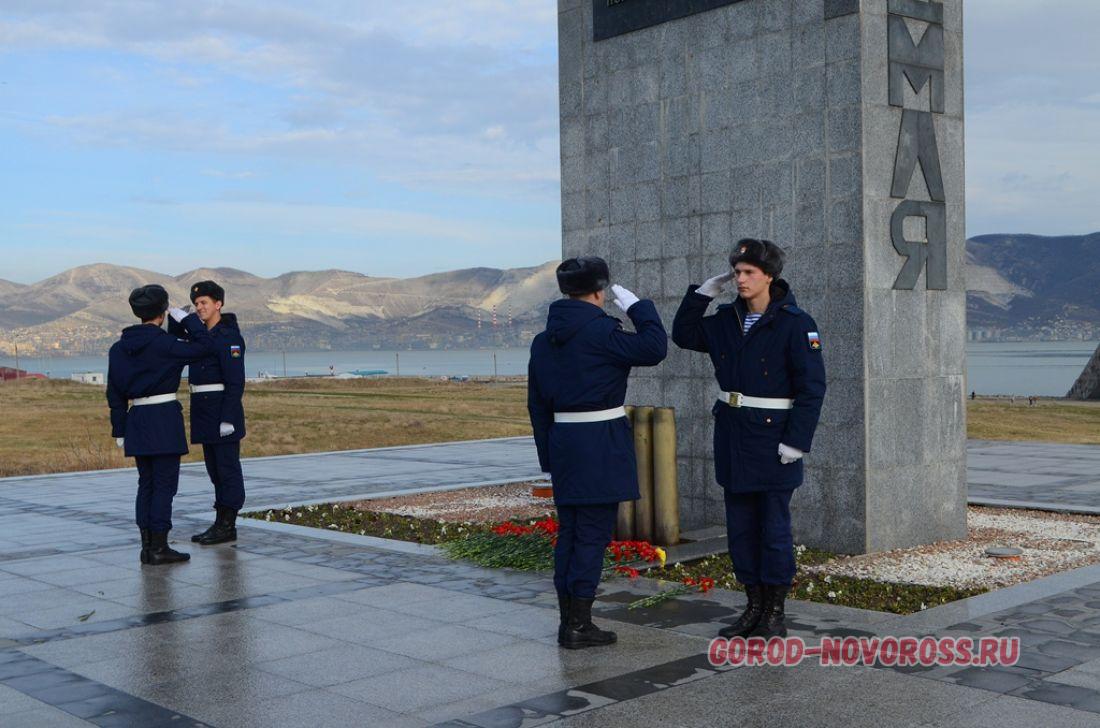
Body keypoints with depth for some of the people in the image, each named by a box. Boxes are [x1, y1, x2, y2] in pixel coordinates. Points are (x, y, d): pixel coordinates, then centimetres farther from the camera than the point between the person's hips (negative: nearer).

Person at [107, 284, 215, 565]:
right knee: (164, 484, -1)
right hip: (164, 418, -6)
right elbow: (203, 346, -9)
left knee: (146, 483, 13)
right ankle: (159, 548, -1)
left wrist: (120, 431, 15)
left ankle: (147, 546, 14)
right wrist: (186, 318, 2)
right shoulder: (162, 343, -12)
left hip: (137, 420, 7)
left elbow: (115, 393, 10)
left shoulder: (120, 347, 8)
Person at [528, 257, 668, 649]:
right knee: (593, 535, -1)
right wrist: (636, 305, -2)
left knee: (569, 532, 13)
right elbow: (654, 348, -15)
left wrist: (548, 456, 19)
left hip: (563, 441, 7)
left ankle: (568, 622, 18)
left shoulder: (544, 340, 10)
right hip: (602, 444, -7)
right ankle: (579, 626, 2)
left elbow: (537, 404, 13)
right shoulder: (600, 331, -13)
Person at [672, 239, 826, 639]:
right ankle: (754, 608, 22)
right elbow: (684, 334, 19)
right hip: (732, 437, 6)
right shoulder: (727, 320, 8)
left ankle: (774, 614, 13)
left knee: (774, 527, 1)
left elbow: (811, 387, -12)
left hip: (772, 438, -6)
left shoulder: (795, 323, -11)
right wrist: (708, 289, 7)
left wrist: (796, 441, -17)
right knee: (740, 526, 10)